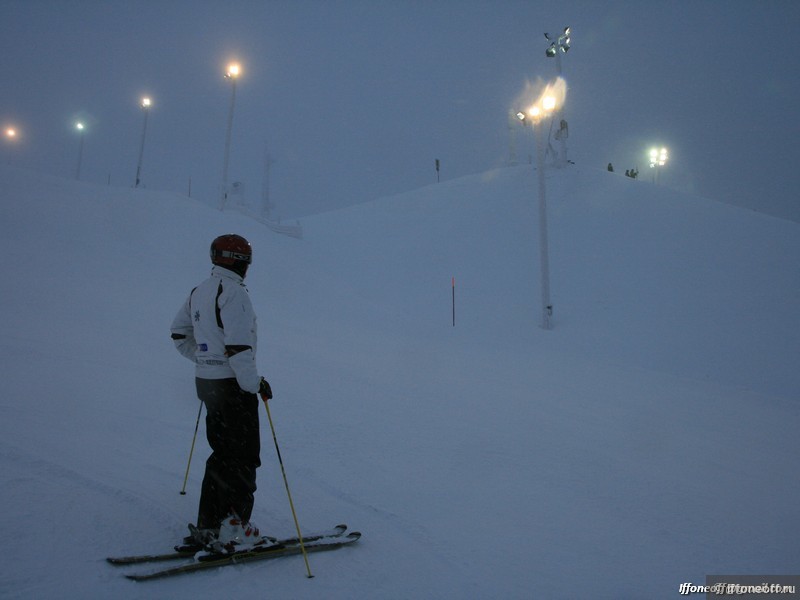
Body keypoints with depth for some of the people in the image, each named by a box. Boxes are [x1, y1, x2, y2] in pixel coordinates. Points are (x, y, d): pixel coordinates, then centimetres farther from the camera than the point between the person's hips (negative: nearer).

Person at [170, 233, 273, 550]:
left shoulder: (200, 291, 11)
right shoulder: (233, 292, -17)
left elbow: (179, 332, 21)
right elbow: (238, 345, -24)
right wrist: (255, 383, -16)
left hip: (206, 381, 9)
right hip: (233, 385, -9)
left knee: (223, 455, 16)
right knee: (244, 458, 0)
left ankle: (206, 529, 20)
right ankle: (234, 525, 1)